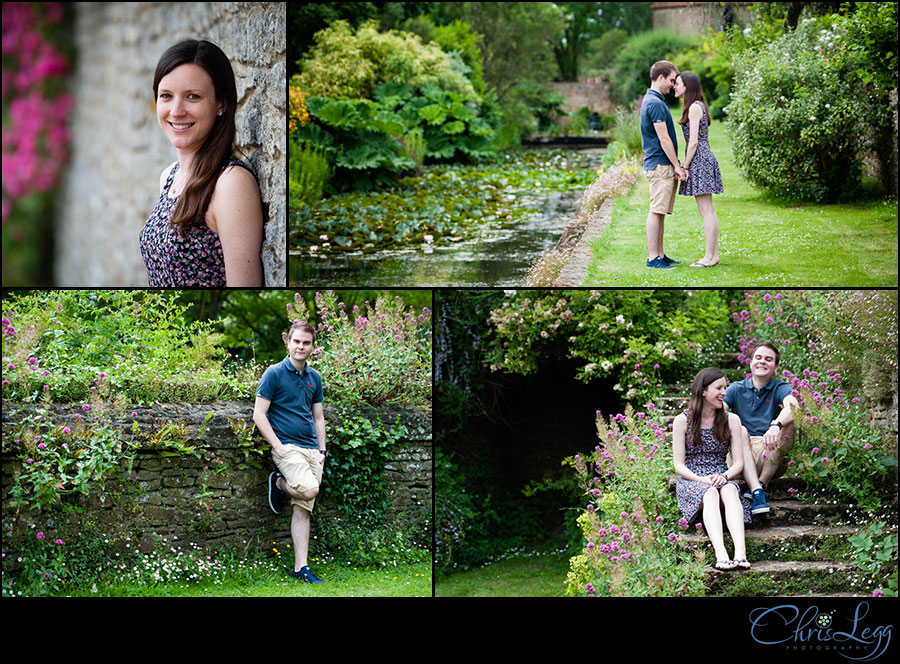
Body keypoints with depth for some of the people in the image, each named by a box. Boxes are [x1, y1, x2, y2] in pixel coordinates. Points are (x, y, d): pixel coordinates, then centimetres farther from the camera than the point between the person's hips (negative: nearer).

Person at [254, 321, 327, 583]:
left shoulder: (314, 377, 14)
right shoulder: (274, 373, -4)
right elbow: (259, 415, -7)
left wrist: (322, 450, 10)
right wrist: (278, 446, -14)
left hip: (311, 450, 6)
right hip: (287, 447, -5)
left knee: (302, 509, 2)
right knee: (309, 489, -28)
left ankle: (301, 568, 3)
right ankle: (279, 483, 4)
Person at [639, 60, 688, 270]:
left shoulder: (652, 101, 17)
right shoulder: (655, 103, -16)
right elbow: (663, 138, -17)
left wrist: (675, 166, 21)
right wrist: (677, 166, -13)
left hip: (663, 166, 10)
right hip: (659, 165, -10)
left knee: (660, 212, 12)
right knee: (656, 211, -8)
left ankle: (659, 254, 16)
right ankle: (653, 257, -7)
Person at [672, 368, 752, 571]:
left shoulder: (731, 420, 9)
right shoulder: (683, 421, 2)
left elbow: (738, 462, 6)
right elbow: (679, 465, -1)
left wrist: (724, 476, -16)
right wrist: (702, 480, -19)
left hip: (722, 479, 2)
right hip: (691, 481, -2)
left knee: (729, 489, -35)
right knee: (710, 494, -37)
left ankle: (740, 552, -55)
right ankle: (721, 555, -57)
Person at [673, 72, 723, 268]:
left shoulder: (694, 107, -12)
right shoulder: (698, 106, 17)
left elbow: (693, 141, -16)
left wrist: (684, 167, -12)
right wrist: (686, 165, 20)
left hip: (699, 160, -10)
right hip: (704, 159, 10)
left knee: (706, 211, -8)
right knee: (707, 211, 11)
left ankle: (709, 257, -7)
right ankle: (714, 254, 13)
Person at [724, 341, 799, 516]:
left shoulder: (780, 388, 8)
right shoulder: (736, 389, 15)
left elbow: (793, 406, -16)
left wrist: (776, 426, -38)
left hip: (771, 457, -1)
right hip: (742, 458, 1)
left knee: (788, 422, -24)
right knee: (740, 430, -28)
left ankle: (761, 484, -30)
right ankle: (757, 492, -46)